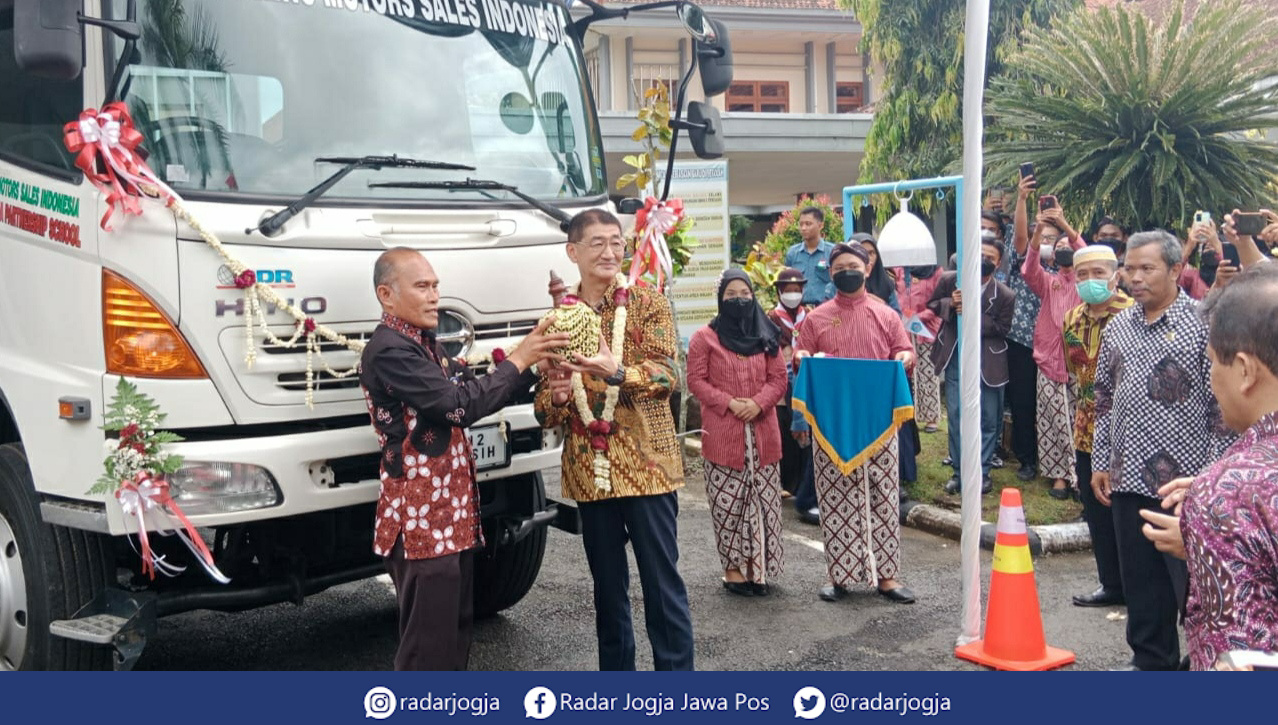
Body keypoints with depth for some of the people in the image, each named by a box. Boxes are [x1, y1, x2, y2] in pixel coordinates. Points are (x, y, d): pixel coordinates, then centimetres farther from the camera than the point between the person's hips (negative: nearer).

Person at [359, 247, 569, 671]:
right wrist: (517, 360, -16)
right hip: (421, 521, -10)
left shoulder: (422, 345, 16)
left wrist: (534, 367, 2)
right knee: (429, 644, -4)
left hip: (450, 514, 10)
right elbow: (459, 405, -23)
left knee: (455, 632, 17)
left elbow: (470, 387, 16)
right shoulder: (389, 351, -16)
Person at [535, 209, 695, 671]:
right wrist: (556, 396, -14)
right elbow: (545, 405, 10)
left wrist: (617, 372, -32)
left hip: (645, 464, -3)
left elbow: (666, 375, -13)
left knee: (662, 581, 0)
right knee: (608, 587, 13)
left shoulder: (648, 304, 0)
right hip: (588, 471, 4)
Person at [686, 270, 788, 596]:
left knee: (763, 501, 5)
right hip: (722, 434, -3)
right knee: (727, 503, -1)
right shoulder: (705, 337, 2)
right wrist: (729, 403, -14)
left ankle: (757, 567, 14)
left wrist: (757, 403, -11)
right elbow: (696, 380, -2)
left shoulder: (766, 336, 12)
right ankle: (733, 568, 8)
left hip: (762, 433, 3)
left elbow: (778, 378, 8)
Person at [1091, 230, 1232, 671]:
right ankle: (1151, 660, 27)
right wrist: (1100, 462, 12)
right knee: (1141, 582, 14)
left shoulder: (1202, 323, -6)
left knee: (1193, 582, 1)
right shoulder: (1117, 328, 11)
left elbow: (1222, 402, -8)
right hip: (1128, 479, 6)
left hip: (1185, 479, -6)